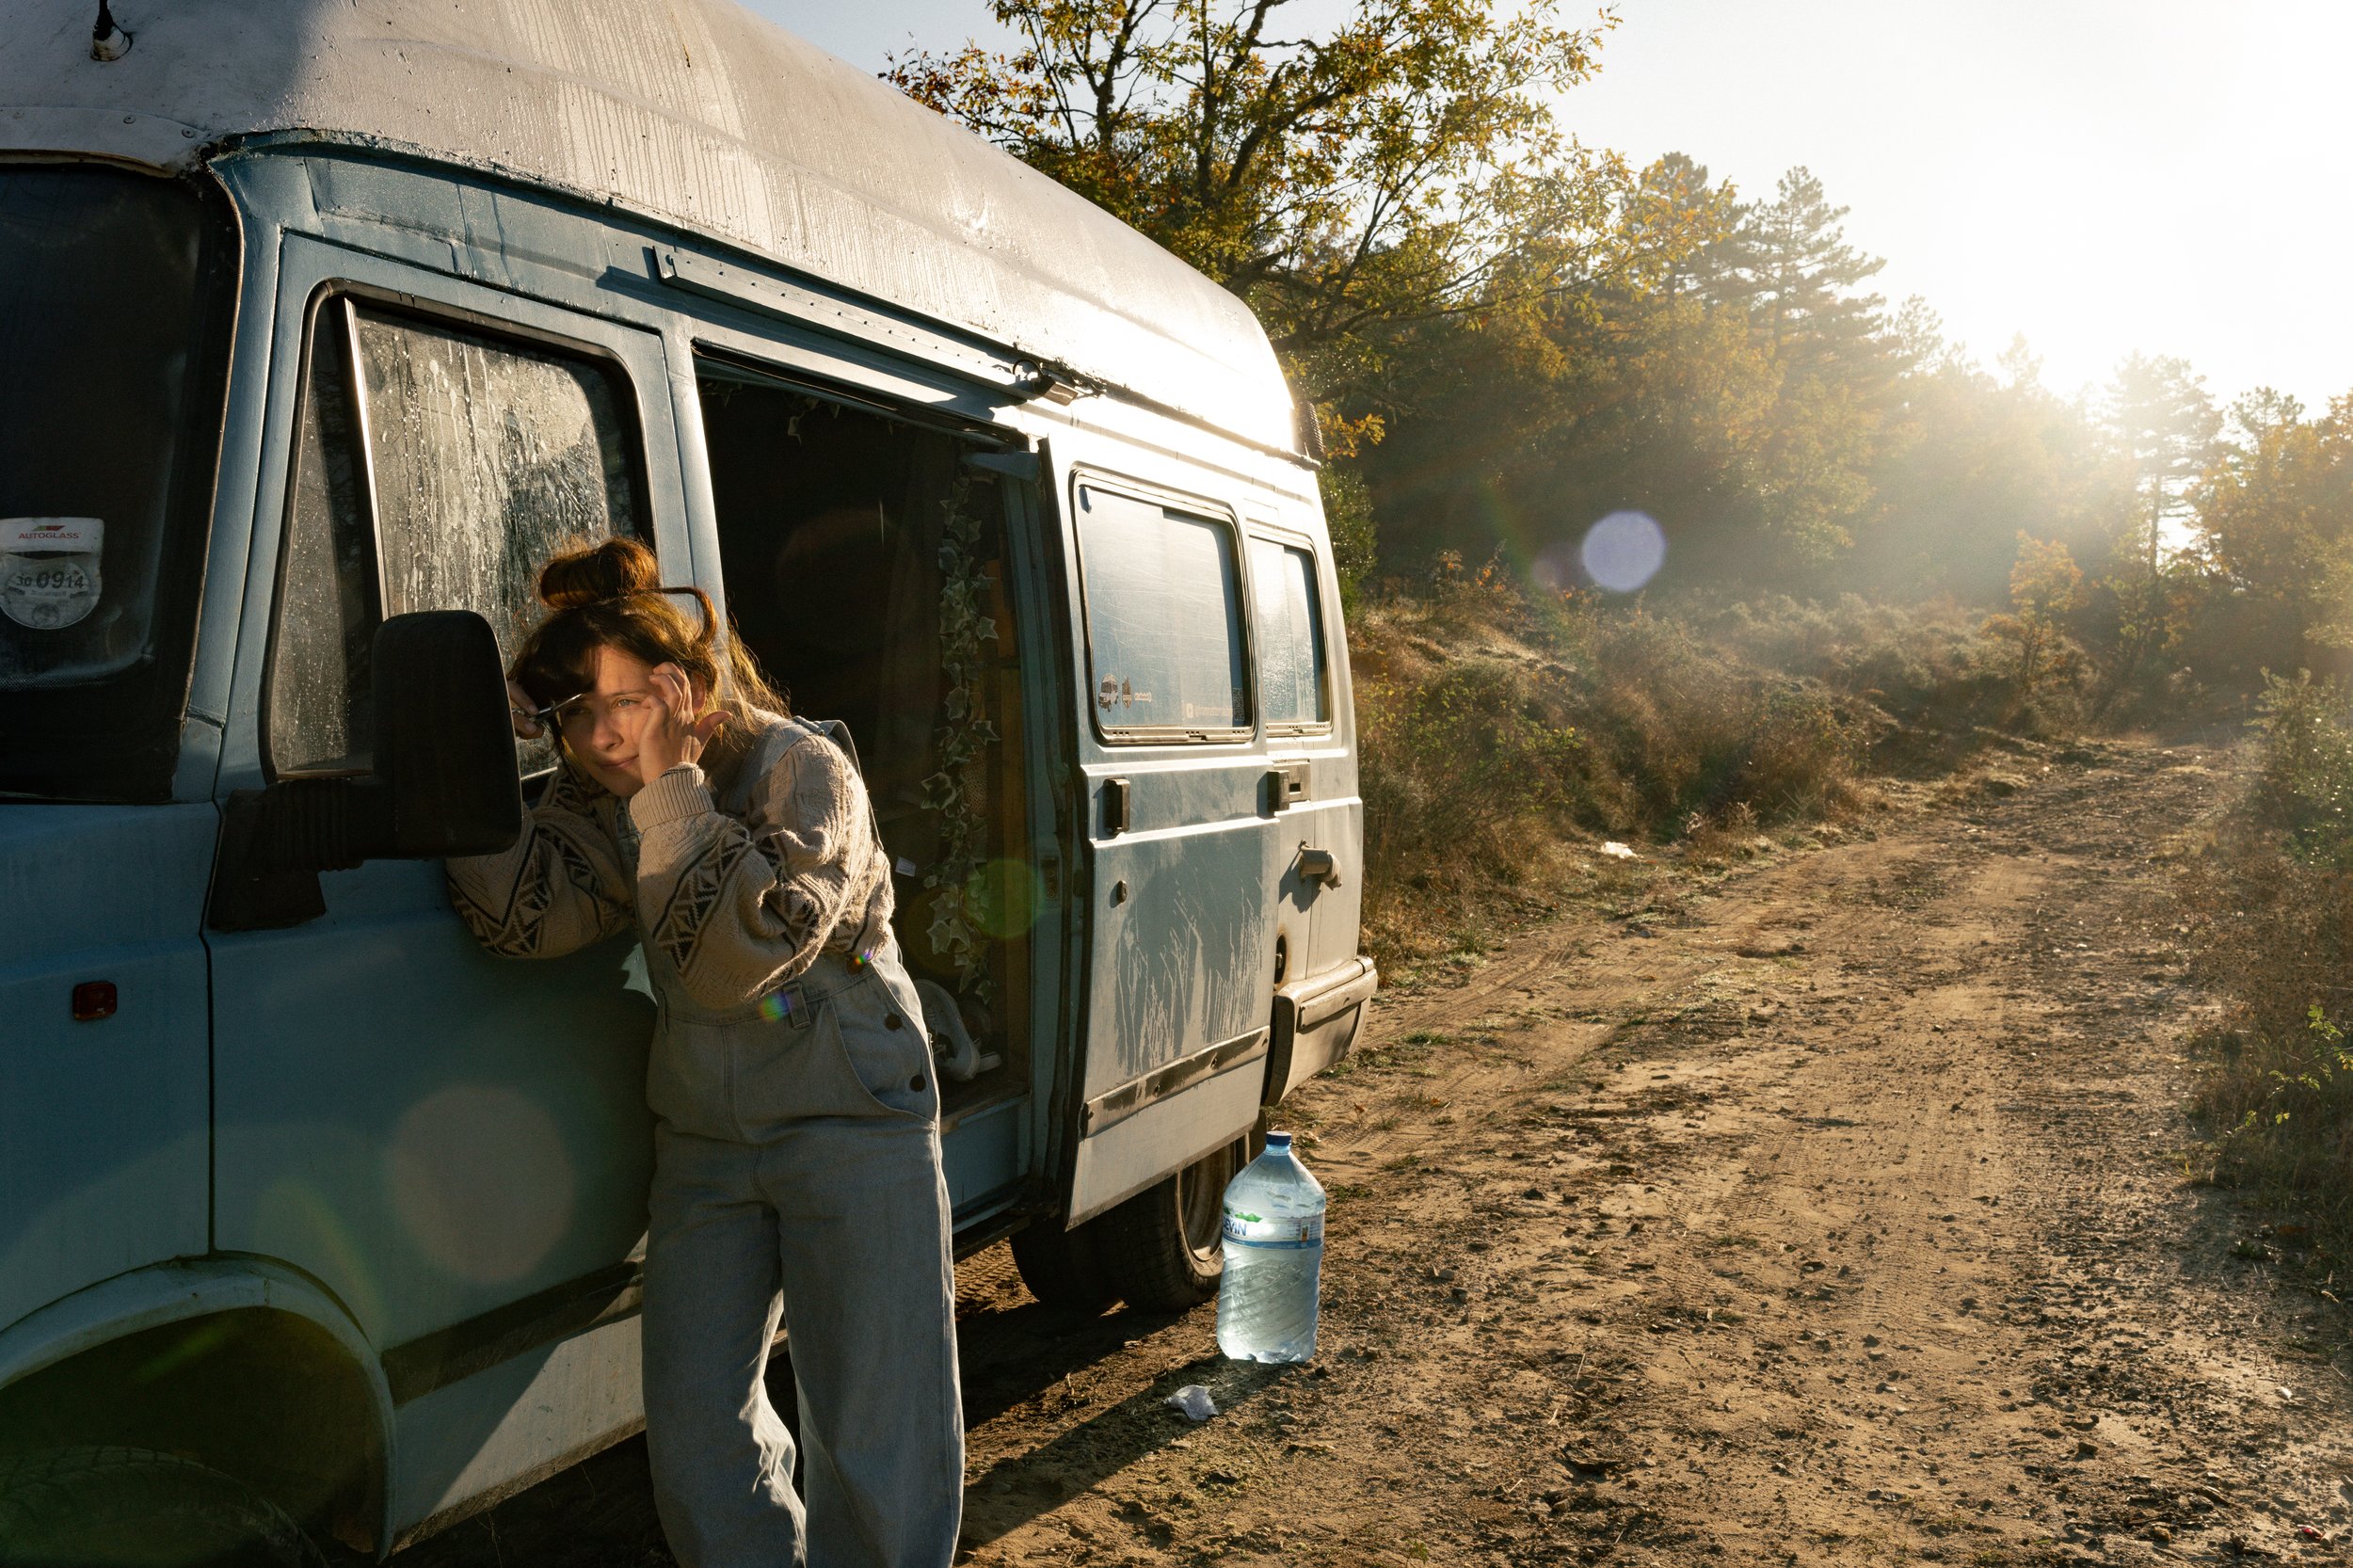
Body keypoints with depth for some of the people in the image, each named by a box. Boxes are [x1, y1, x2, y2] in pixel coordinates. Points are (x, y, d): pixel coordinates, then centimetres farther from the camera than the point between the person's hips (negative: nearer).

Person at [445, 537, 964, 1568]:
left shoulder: (803, 770, -14)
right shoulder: (604, 796, 3)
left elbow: (738, 959, -26)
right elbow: (518, 916, -13)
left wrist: (671, 787, -23)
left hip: (852, 1123, -5)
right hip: (702, 1137, 6)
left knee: (871, 1436, -1)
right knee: (693, 1426, 9)